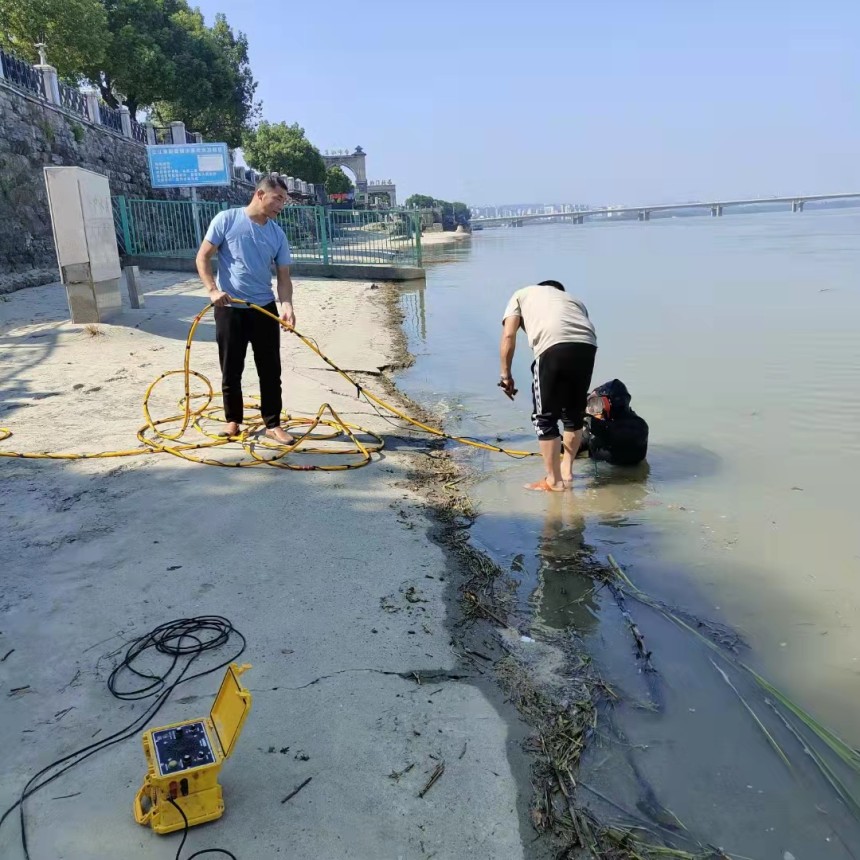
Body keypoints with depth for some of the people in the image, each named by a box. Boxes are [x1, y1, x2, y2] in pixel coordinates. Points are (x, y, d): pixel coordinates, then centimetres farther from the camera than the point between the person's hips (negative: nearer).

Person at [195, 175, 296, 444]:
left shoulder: (278, 235, 5)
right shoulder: (226, 220, -5)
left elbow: (283, 276, 3)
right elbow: (203, 257, -3)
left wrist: (286, 305, -15)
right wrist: (212, 289, -18)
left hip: (264, 308, 3)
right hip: (229, 308, -3)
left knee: (270, 370, 3)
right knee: (231, 369, 6)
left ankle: (273, 424, 13)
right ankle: (233, 420, 22)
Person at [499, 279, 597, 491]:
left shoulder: (522, 295, 29)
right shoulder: (573, 299, 37)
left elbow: (509, 336, 13)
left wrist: (506, 375, 18)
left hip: (553, 348, -4)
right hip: (586, 346, 5)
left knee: (544, 418, 10)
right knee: (574, 413, 22)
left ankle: (554, 480, 16)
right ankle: (566, 470, 33)